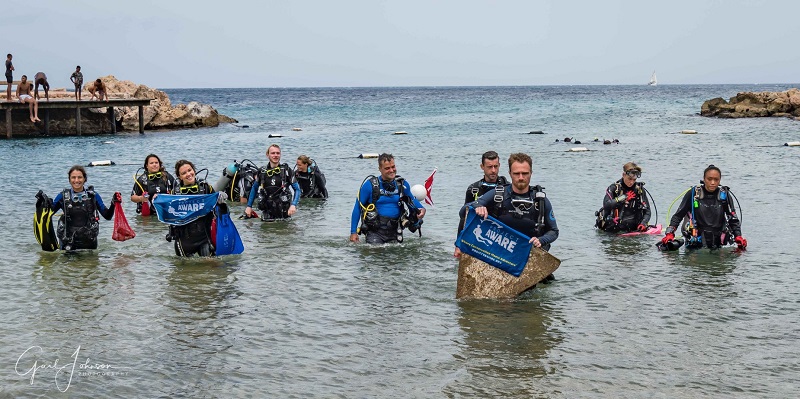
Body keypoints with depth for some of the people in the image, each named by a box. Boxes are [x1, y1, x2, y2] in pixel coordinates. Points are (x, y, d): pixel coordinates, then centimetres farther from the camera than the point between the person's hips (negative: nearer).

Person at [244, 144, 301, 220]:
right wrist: (249, 206, 14)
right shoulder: (262, 172, 5)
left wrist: (293, 205, -16)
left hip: (284, 212, -2)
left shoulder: (286, 170, -2)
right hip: (267, 213, 2)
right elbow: (254, 189, 19)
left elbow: (297, 189, -1)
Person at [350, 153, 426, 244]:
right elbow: (358, 207, 0)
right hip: (375, 232, -3)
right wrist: (353, 232, -3)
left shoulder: (402, 184, 4)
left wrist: (421, 209, 0)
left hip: (394, 232, 3)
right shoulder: (370, 184, -6)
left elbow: (411, 200, 23)